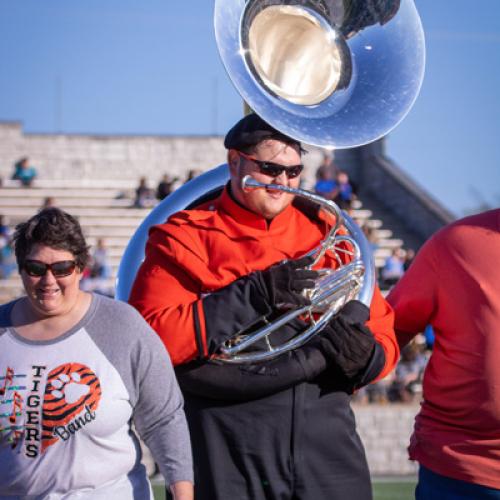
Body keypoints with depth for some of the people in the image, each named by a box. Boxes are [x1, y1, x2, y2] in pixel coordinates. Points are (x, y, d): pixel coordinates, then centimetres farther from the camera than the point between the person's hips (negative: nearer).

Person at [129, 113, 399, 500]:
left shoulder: (326, 235, 13)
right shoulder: (185, 237, 1)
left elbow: (384, 335, 12)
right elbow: (150, 337, -13)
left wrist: (364, 356, -12)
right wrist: (255, 295, -17)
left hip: (326, 449, 3)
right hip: (227, 452, -3)